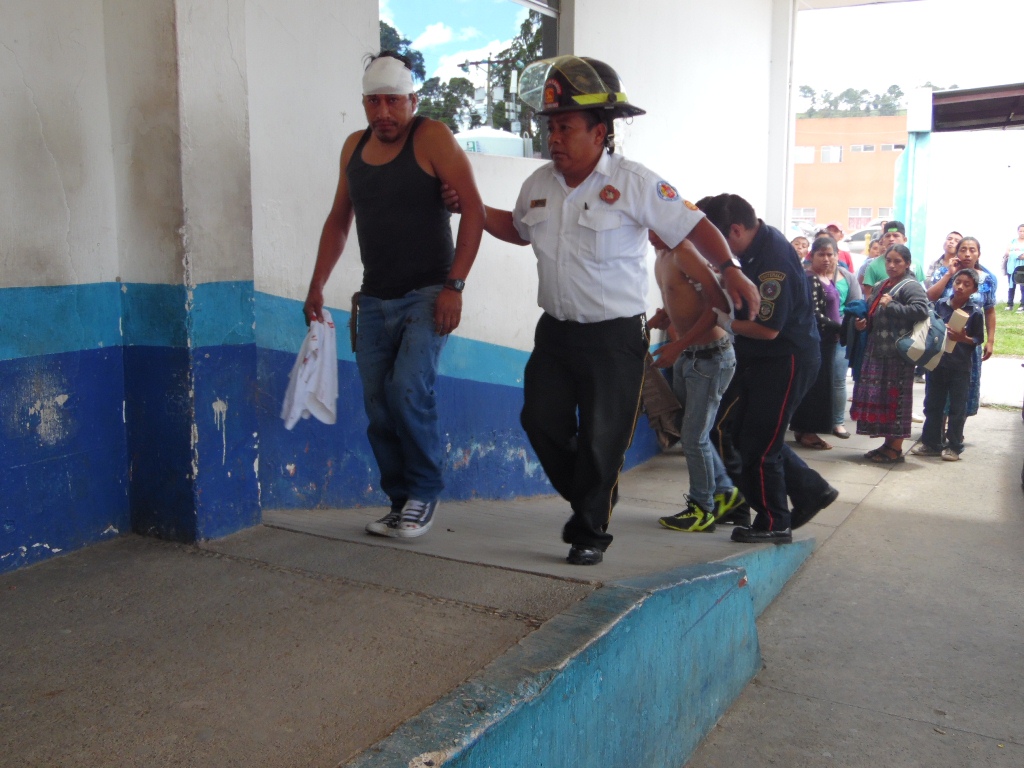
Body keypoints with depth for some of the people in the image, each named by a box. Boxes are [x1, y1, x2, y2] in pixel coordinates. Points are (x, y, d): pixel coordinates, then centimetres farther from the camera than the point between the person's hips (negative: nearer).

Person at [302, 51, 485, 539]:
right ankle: (401, 503, 19)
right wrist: (317, 286, 14)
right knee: (378, 407, 5)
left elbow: (474, 210, -12)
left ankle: (425, 491, -1)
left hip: (427, 296, -6)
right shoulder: (354, 147, 12)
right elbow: (338, 220, 20)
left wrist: (454, 285, -18)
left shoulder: (432, 138, -6)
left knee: (408, 387, -21)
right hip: (375, 299, 6)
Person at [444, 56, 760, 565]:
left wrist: (729, 272, -24)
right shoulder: (538, 184, 7)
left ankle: (590, 532, 21)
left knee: (601, 438, 1)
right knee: (540, 420, 6)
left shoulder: (634, 184, -12)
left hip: (614, 336, -6)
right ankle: (587, 501, 31)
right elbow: (519, 229, 25)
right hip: (555, 330, 6)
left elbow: (693, 226, -11)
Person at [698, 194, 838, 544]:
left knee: (757, 446, -1)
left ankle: (774, 525, 18)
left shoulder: (775, 262, -26)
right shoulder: (757, 244, 3)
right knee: (731, 429, 14)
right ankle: (810, 490, 25)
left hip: (786, 361, -10)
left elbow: (768, 329, -25)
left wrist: (725, 322, -12)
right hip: (758, 358, 10)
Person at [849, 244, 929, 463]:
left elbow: (921, 310, -24)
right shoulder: (883, 286, 18)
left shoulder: (911, 286, -8)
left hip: (898, 354, -8)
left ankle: (896, 448, 5)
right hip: (878, 352, 9)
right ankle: (888, 443, 21)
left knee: (895, 398, -3)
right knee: (880, 397, 11)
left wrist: (891, 305, -21)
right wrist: (865, 323, 10)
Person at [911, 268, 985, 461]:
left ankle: (954, 446, 17)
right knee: (932, 405, 11)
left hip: (960, 367, -3)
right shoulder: (940, 304, 0)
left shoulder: (975, 312, -7)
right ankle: (931, 443, 22)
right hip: (936, 362, 3)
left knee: (957, 407, 6)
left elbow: (979, 339, -2)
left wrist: (963, 338, -20)